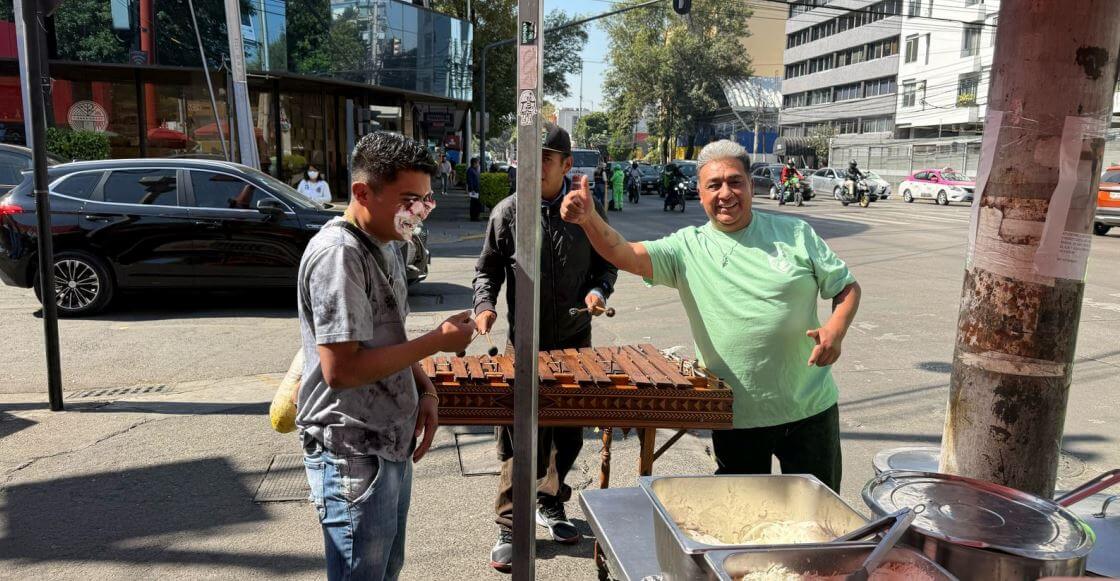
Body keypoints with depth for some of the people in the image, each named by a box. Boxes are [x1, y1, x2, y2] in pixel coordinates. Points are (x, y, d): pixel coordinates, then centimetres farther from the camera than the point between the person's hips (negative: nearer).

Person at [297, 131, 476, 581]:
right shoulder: (338, 254, -22)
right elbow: (340, 369, -27)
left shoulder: (385, 246, 8)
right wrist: (436, 342, -22)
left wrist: (424, 391, 1)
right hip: (352, 457, -9)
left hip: (392, 444, 9)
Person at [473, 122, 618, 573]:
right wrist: (485, 304, -14)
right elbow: (487, 268, 4)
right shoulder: (508, 212, -5)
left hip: (575, 341, 2)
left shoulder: (588, 210, -1)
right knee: (518, 438, 0)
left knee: (568, 433, 15)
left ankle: (550, 506, 36)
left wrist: (598, 291, -11)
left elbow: (606, 263, 8)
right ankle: (510, 528, 13)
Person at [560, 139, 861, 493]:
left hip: (809, 410, 1)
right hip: (736, 420, 0)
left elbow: (847, 286, 5)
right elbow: (624, 255, -16)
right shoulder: (687, 248, -3)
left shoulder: (795, 234, 0)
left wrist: (836, 329, -15)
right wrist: (589, 220, -34)